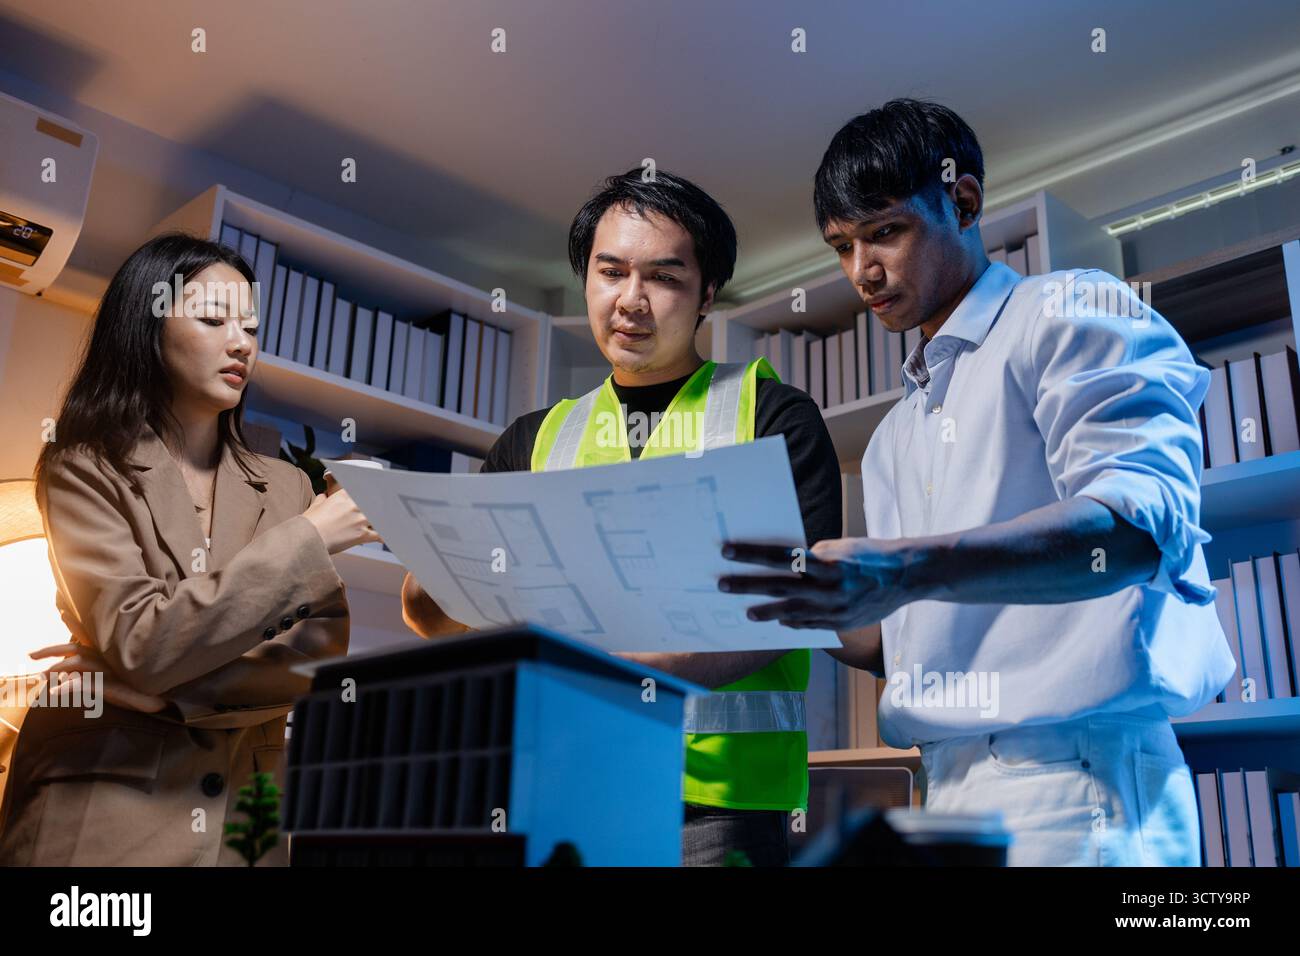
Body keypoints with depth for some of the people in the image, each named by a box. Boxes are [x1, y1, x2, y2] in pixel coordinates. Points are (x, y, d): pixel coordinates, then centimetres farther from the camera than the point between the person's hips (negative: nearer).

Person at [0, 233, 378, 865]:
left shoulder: (287, 488, 4)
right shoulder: (83, 470, -5)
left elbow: (328, 651, -7)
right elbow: (142, 643, -18)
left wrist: (165, 688, -18)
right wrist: (306, 540, -18)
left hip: (240, 817, 3)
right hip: (98, 819, -3)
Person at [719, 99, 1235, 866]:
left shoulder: (1072, 313, -1)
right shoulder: (895, 438, 20)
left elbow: (1142, 521, -18)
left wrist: (907, 570, -31)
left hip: (1070, 770, -7)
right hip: (950, 780, 7)